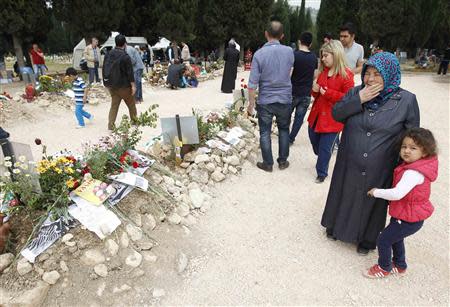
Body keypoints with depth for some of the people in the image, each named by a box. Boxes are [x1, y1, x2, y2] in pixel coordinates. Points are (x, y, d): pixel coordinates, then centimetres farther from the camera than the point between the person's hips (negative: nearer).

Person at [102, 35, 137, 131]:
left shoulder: (108, 54, 5)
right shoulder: (125, 56, -16)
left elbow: (104, 69, 12)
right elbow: (129, 72, -16)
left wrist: (107, 82, 20)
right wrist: (133, 85, -11)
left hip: (111, 84, 6)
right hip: (123, 85, -6)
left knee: (114, 104, 10)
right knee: (131, 103, 12)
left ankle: (111, 125, 4)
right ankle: (134, 120, 26)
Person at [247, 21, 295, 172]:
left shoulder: (259, 54, -14)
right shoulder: (289, 51, -5)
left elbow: (253, 83, -14)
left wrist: (251, 103, -4)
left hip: (265, 101, -2)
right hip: (285, 99, 3)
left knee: (265, 133, 10)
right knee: (284, 130, 19)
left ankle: (268, 164, 19)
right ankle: (283, 161, 27)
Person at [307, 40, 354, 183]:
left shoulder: (346, 75, -13)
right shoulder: (323, 71, 9)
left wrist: (328, 93, -21)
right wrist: (315, 90, -5)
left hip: (332, 118, -7)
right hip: (317, 113, 7)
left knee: (325, 147, 3)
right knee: (314, 140, 19)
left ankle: (321, 172, 23)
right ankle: (322, 160, 46)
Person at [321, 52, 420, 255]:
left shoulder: (406, 100, -9)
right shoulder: (356, 92, -1)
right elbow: (336, 114, -7)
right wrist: (359, 100, -20)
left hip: (379, 170, -2)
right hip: (349, 166, 2)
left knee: (372, 203, 15)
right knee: (344, 197, 18)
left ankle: (367, 239, 40)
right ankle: (337, 227, 45)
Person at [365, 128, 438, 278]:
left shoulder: (413, 173, -32)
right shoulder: (414, 166, -1)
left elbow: (397, 194, -39)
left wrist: (376, 192, -25)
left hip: (409, 219, -10)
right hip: (411, 215, 10)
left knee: (383, 240, 3)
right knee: (396, 237, 27)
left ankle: (384, 268, 27)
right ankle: (400, 266, 47)